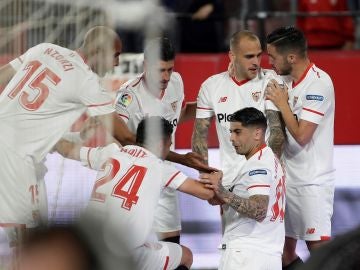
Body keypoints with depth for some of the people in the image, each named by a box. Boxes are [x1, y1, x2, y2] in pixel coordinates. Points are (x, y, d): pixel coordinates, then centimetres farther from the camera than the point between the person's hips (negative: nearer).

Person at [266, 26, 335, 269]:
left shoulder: (318, 83, -17)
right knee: (284, 248, 11)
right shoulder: (288, 80, 9)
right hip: (288, 177, 9)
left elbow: (301, 135, -21)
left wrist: (281, 103, -12)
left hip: (312, 180, -9)